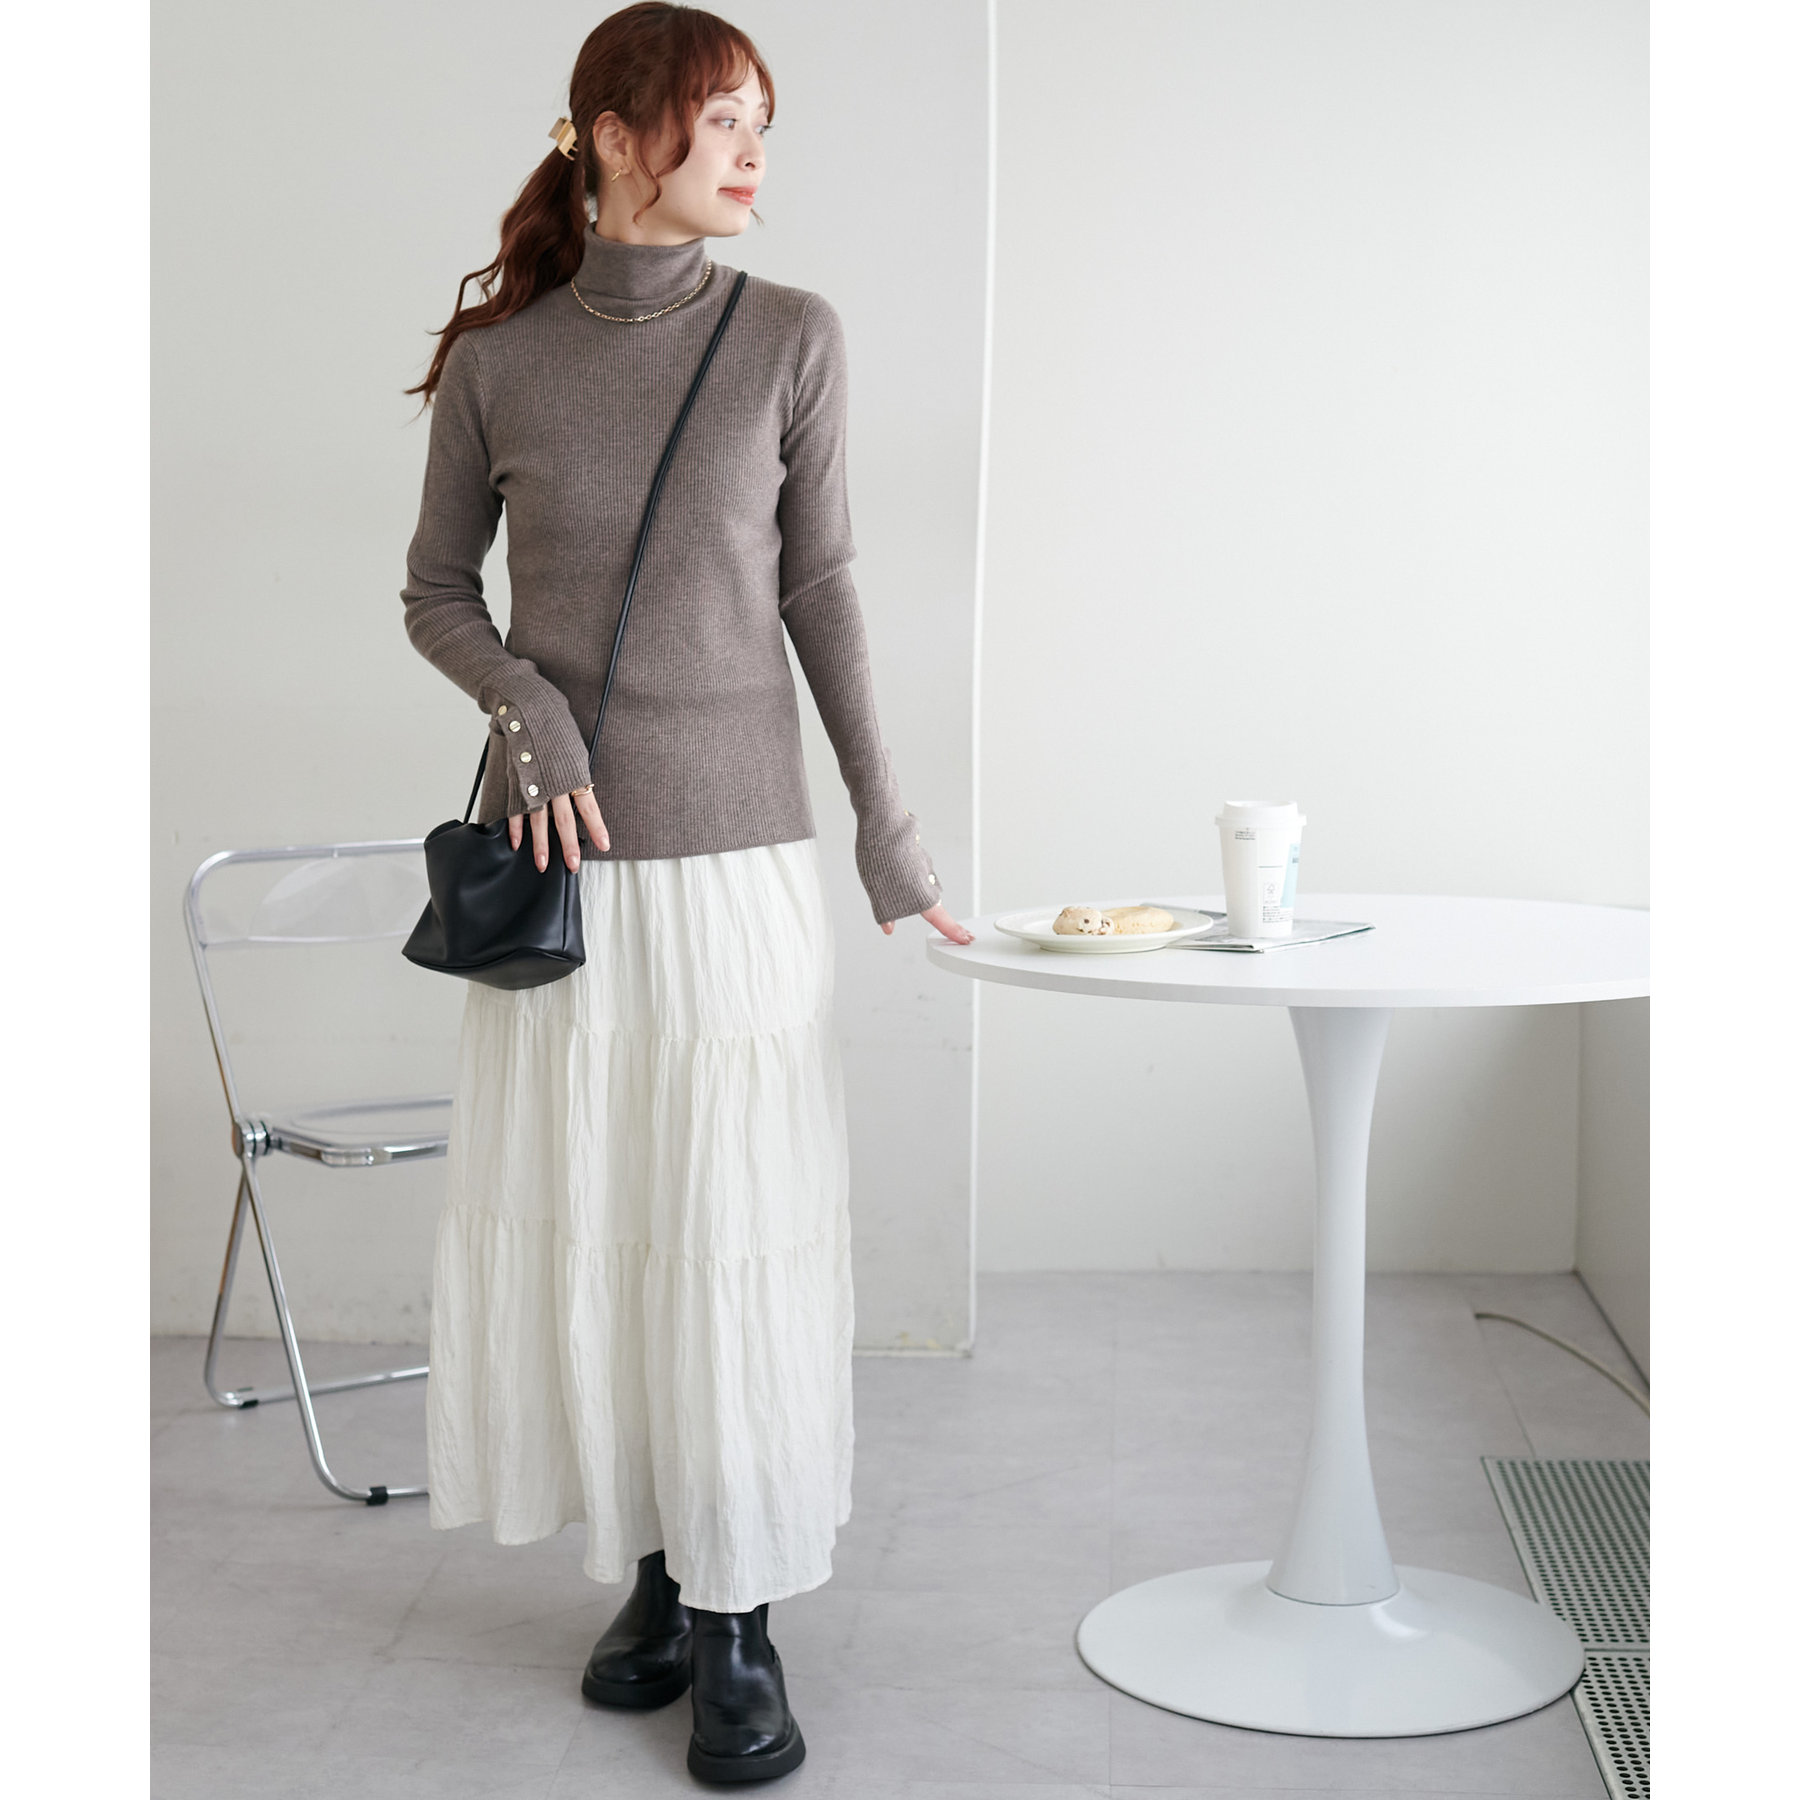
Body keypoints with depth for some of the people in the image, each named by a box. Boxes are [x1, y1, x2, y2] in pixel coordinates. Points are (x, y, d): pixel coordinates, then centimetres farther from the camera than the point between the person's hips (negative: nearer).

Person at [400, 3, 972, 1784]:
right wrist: (529, 706, -10)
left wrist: (885, 826, 3)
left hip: (735, 853, -1)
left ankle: (741, 1622, 11)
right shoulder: (497, 355, 1)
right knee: (574, 1220, 7)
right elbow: (435, 594, 9)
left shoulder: (790, 338, 0)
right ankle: (659, 1568, 25)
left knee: (735, 1228, -1)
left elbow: (822, 591, 4)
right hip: (559, 859, 1)